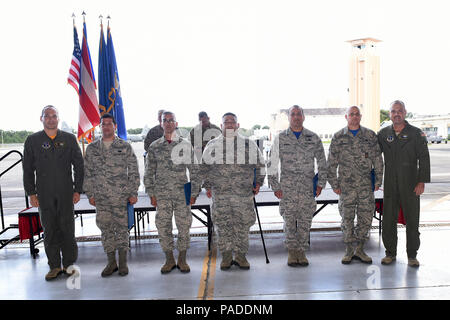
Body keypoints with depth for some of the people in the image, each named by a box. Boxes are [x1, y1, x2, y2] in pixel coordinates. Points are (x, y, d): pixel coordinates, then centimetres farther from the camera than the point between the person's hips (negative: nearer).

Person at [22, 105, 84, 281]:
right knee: (49, 230, 5)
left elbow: (79, 166, 5)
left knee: (67, 229, 3)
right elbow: (28, 169, 8)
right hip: (44, 194, 1)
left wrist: (77, 190, 0)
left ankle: (69, 264, 15)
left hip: (66, 192, 0)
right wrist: (31, 193, 2)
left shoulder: (69, 139, 5)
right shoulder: (32, 140, 6)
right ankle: (54, 266, 16)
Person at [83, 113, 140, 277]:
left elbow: (133, 171, 1)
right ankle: (111, 262, 21)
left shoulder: (125, 146, 2)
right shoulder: (92, 148, 9)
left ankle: (123, 263, 16)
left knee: (121, 227, 3)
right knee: (105, 228, 8)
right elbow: (87, 173, 11)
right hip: (101, 197, 3)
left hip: (121, 196, -2)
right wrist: (90, 194, 6)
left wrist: (133, 193, -4)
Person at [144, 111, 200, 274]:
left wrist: (194, 193, 0)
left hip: (182, 193, -1)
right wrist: (151, 194, 4)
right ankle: (169, 259, 20)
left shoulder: (185, 145, 3)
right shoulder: (154, 147, 7)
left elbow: (194, 170, 4)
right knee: (163, 226, 4)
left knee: (183, 226, 3)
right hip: (162, 194, 1)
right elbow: (149, 172, 9)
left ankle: (182, 259, 19)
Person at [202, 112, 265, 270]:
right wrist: (207, 186, 12)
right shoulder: (212, 145, 10)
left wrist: (258, 183, 10)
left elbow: (260, 165, 17)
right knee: (222, 224, 3)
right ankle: (226, 256, 17)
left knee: (243, 224, 4)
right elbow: (204, 167, 16)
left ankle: (240, 255, 19)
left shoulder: (249, 144, 9)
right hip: (220, 193, 0)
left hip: (243, 192, 0)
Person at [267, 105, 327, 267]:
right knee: (289, 221, 3)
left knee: (305, 221, 5)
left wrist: (320, 183, 6)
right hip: (287, 188, -1)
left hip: (308, 187, 1)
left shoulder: (313, 138, 7)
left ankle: (301, 251, 19)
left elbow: (322, 162, 13)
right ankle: (292, 252, 18)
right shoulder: (280, 138, 3)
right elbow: (272, 164, 4)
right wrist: (275, 187, 0)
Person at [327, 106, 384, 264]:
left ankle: (359, 249, 20)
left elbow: (377, 159, 8)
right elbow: (331, 163, 3)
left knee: (366, 217, 5)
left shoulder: (370, 135, 6)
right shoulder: (338, 137, 3)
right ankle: (349, 250, 18)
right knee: (347, 218, 4)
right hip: (346, 185, -1)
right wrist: (334, 184, -1)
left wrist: (378, 180, 3)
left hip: (366, 185, 1)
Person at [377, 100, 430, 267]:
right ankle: (390, 253, 20)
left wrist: (422, 182, -10)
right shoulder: (383, 134, 7)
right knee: (388, 220, 6)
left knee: (412, 221, 5)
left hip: (411, 185, -2)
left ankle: (412, 255, 19)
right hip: (390, 185, 2)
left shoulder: (416, 133, 0)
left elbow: (424, 158, -3)